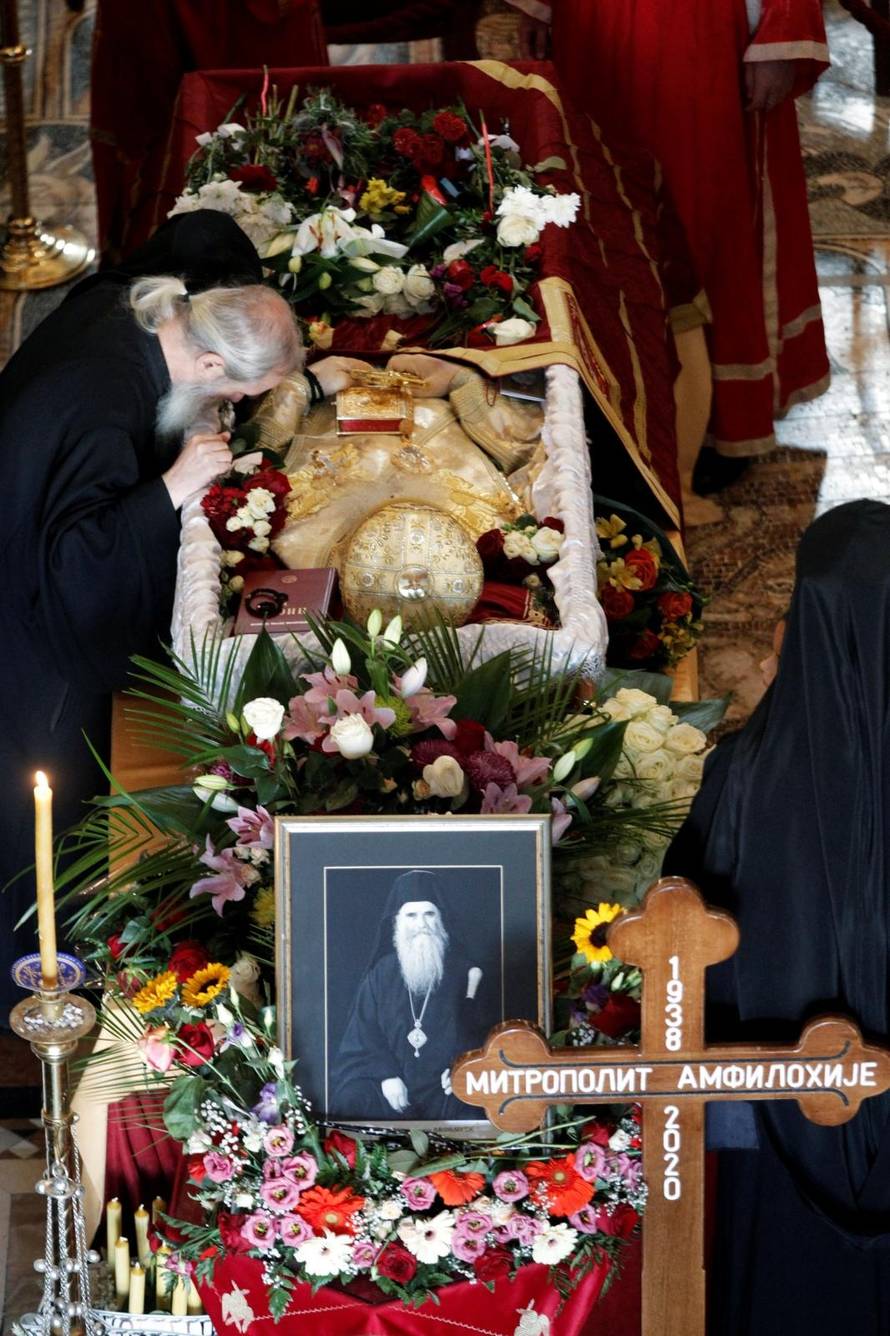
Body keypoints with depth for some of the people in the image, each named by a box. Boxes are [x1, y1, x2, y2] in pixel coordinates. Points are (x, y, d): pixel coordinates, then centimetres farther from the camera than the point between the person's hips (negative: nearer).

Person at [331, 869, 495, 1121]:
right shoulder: (382, 974, 9)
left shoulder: (464, 972, 7)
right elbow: (363, 1034, 5)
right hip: (394, 1084, 1)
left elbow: (486, 1031, 4)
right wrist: (386, 1075, -13)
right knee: (351, 1101, -28)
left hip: (447, 1089, -1)